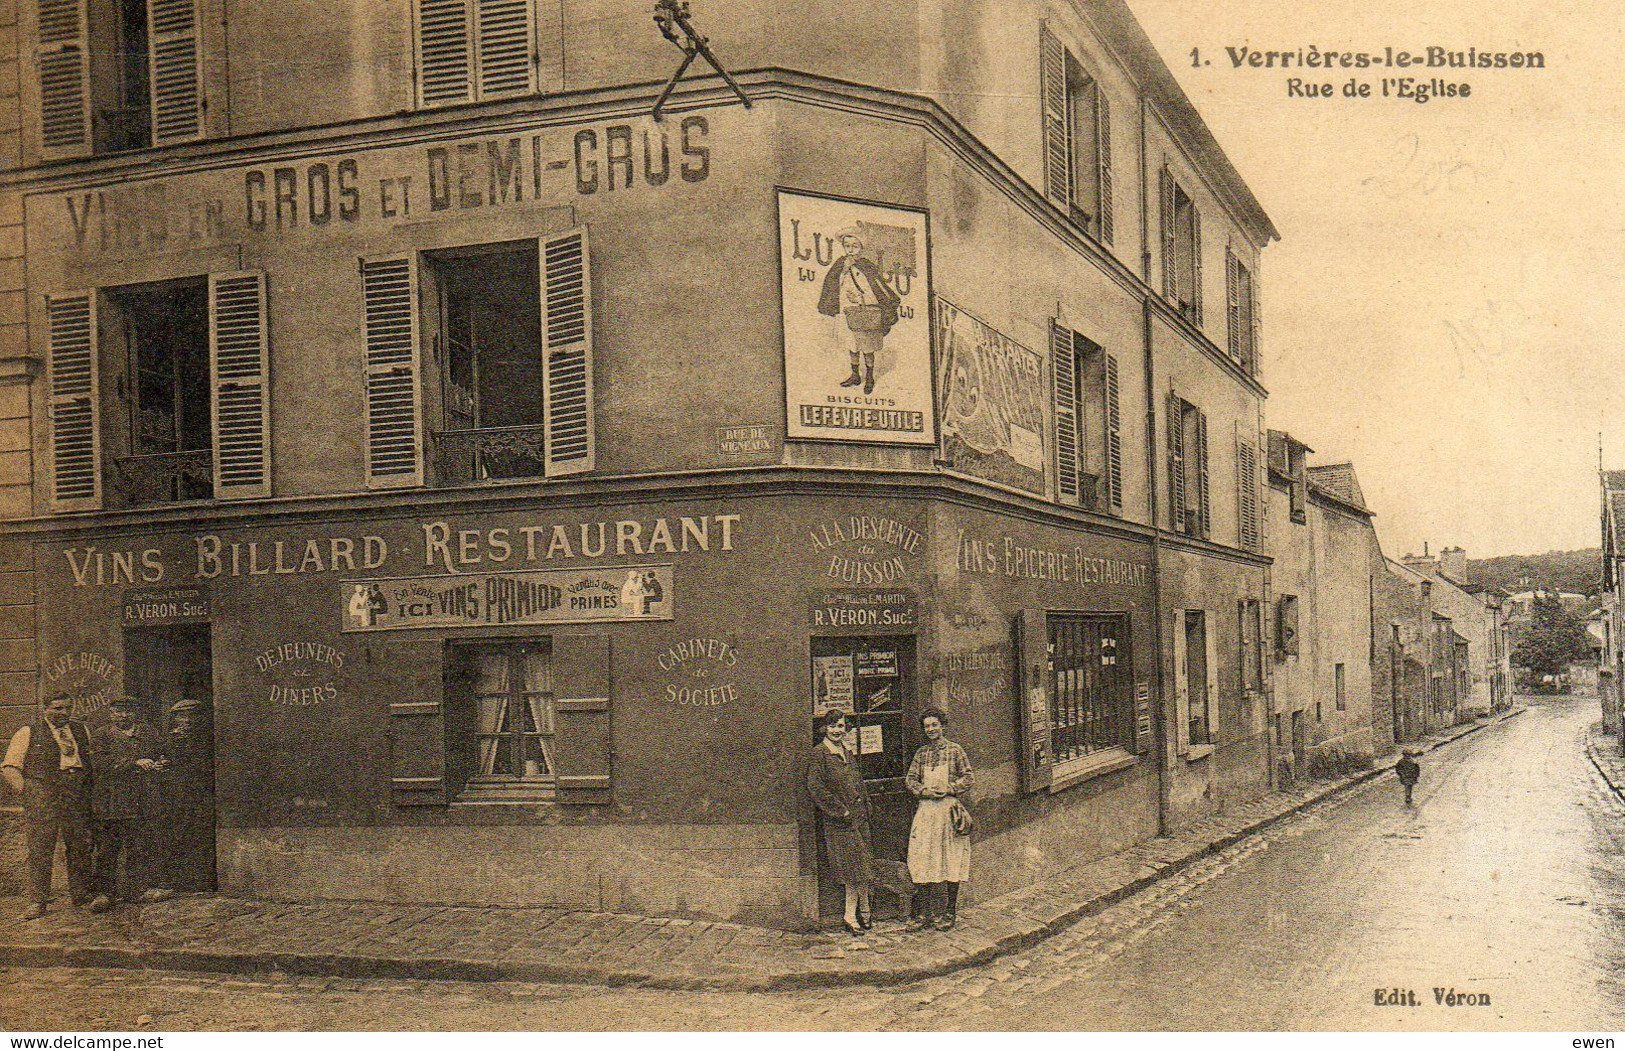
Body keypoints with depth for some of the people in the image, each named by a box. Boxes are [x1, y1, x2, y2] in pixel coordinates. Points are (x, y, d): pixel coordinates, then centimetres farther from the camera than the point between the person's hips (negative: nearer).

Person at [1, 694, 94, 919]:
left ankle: (80, 894, 18)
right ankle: (37, 902, -3)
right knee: (40, 848, -7)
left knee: (81, 845, 6)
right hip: (42, 793, -4)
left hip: (79, 793, 4)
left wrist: (92, 787, 12)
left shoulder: (81, 730, 18)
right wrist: (22, 789, -12)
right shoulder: (28, 733, 6)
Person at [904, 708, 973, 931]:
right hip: (926, 809, 4)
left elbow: (967, 778, 1)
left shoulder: (954, 750, 2)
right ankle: (927, 913, 5)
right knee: (923, 861, 0)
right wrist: (925, 791, -7)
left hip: (949, 807, -3)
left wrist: (947, 789, -11)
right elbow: (910, 779, 11)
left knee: (950, 860, -2)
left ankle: (950, 913, 4)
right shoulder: (921, 753, 13)